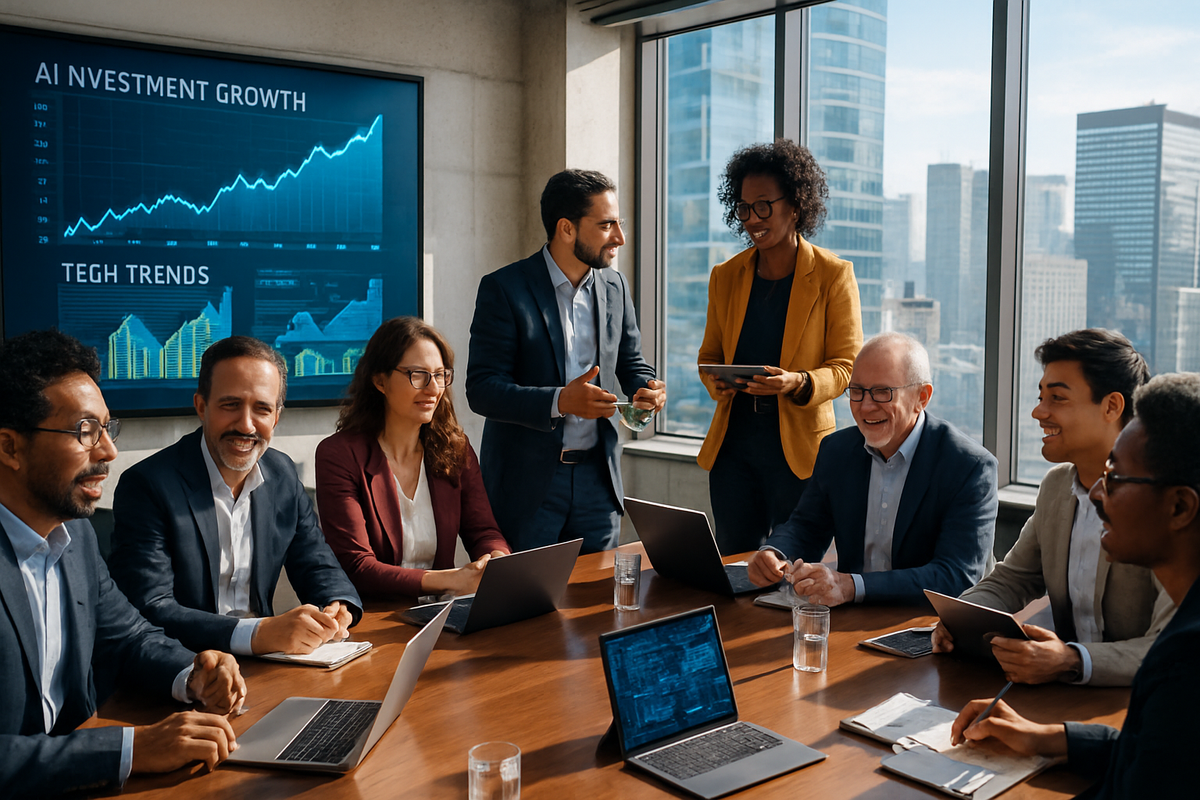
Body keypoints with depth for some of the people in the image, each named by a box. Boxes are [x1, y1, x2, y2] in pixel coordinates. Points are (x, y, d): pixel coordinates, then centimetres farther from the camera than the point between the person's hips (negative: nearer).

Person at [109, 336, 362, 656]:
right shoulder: (147, 485, -12)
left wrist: (337, 608, -13)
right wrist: (259, 633, -32)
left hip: (261, 669, 6)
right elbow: (148, 611, -20)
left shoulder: (283, 475, 7)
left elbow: (316, 567, 11)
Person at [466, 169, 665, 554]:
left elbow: (631, 364, 17)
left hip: (597, 478, 5)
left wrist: (647, 389, -7)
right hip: (527, 479, -4)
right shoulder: (504, 288, -9)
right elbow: (481, 389, -14)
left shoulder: (616, 286, 7)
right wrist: (560, 401, -28)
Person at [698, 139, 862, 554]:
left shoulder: (833, 275, -2)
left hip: (799, 450, -4)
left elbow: (847, 365, -3)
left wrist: (798, 383, -22)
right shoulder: (725, 276, 10)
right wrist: (717, 382, -8)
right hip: (732, 447, 4)